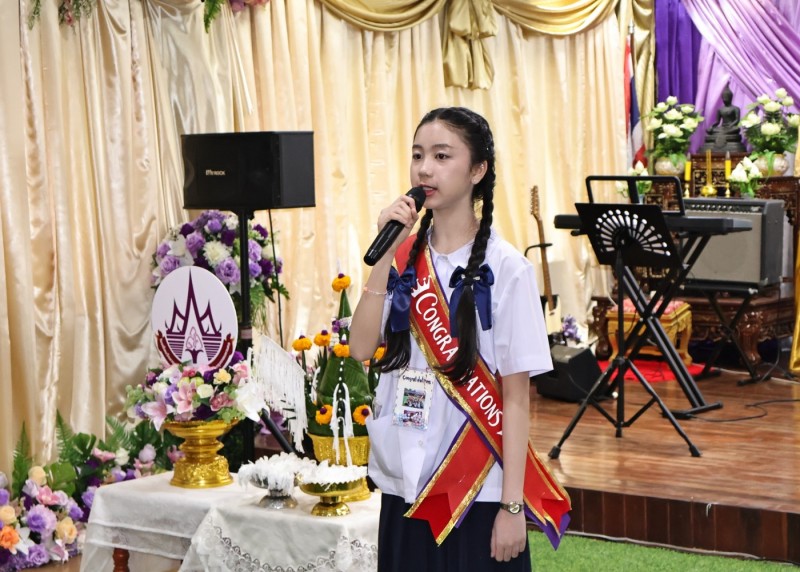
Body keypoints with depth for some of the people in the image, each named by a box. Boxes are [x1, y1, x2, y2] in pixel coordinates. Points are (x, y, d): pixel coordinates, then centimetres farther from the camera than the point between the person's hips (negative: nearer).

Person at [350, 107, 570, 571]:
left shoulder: (505, 267, -9)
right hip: (405, 486, 4)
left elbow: (517, 396, -9)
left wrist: (512, 504, -11)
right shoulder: (404, 257, 4)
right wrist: (387, 254, -12)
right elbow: (361, 348, -7)